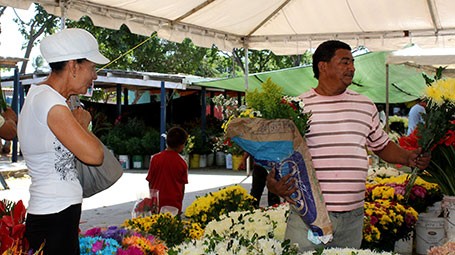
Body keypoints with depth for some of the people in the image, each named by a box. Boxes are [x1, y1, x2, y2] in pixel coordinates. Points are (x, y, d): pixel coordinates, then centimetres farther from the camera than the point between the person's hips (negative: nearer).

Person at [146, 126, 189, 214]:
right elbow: (182, 186, 3)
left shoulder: (155, 158, -3)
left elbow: (150, 182, 2)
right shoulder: (182, 163, -3)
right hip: (175, 204, 0)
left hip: (157, 203, 0)